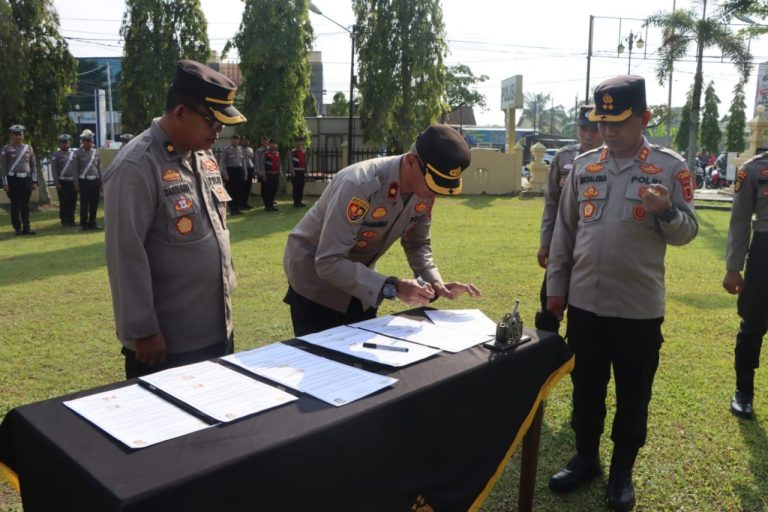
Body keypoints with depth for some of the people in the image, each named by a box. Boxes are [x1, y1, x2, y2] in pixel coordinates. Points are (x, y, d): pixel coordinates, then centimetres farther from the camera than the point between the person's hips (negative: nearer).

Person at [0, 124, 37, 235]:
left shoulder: (29, 148, 10)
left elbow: (33, 165, 12)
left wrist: (34, 182, 6)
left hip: (26, 179, 3)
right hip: (13, 180, -3)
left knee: (25, 205, 6)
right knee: (15, 205, -1)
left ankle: (26, 228, 11)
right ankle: (17, 228, 5)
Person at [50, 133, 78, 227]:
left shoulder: (73, 154, 11)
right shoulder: (56, 155, 3)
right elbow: (54, 170, -1)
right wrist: (57, 183, -8)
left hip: (73, 181, 3)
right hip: (62, 182, -3)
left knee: (73, 202, 4)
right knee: (64, 202, -1)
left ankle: (71, 220, 13)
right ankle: (64, 220, 5)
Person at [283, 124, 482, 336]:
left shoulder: (424, 190, -14)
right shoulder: (359, 185, -35)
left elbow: (417, 244, 3)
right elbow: (328, 262, -36)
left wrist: (435, 283, -14)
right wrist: (392, 287, -39)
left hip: (360, 281, 6)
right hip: (316, 277, -6)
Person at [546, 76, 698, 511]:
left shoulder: (671, 167, -5)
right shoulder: (583, 165, 5)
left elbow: (687, 231, -3)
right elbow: (564, 230, 8)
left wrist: (665, 212, -26)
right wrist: (556, 288, 7)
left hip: (639, 308, -3)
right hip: (584, 302, 3)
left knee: (633, 395, 11)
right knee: (586, 388, 16)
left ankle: (623, 471, 30)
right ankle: (586, 458, 35)